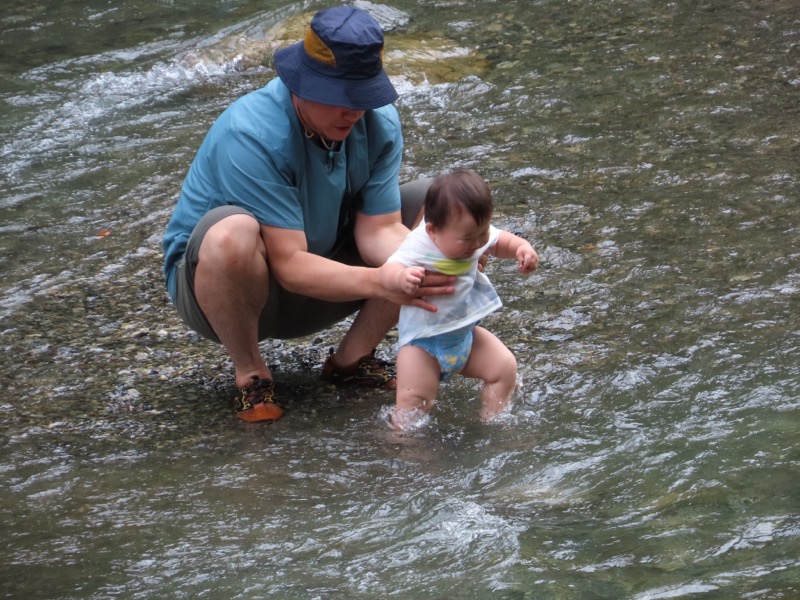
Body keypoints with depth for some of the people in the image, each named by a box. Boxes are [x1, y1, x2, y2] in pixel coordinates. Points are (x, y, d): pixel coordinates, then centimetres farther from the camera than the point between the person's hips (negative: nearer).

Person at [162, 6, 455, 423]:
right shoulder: (252, 135, -31)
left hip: (317, 284, 6)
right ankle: (250, 375, -14)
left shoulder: (380, 122, -11)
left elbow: (379, 230, -14)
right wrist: (380, 282, -45)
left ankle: (353, 358, 2)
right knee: (234, 234, -42)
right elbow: (289, 266, -33)